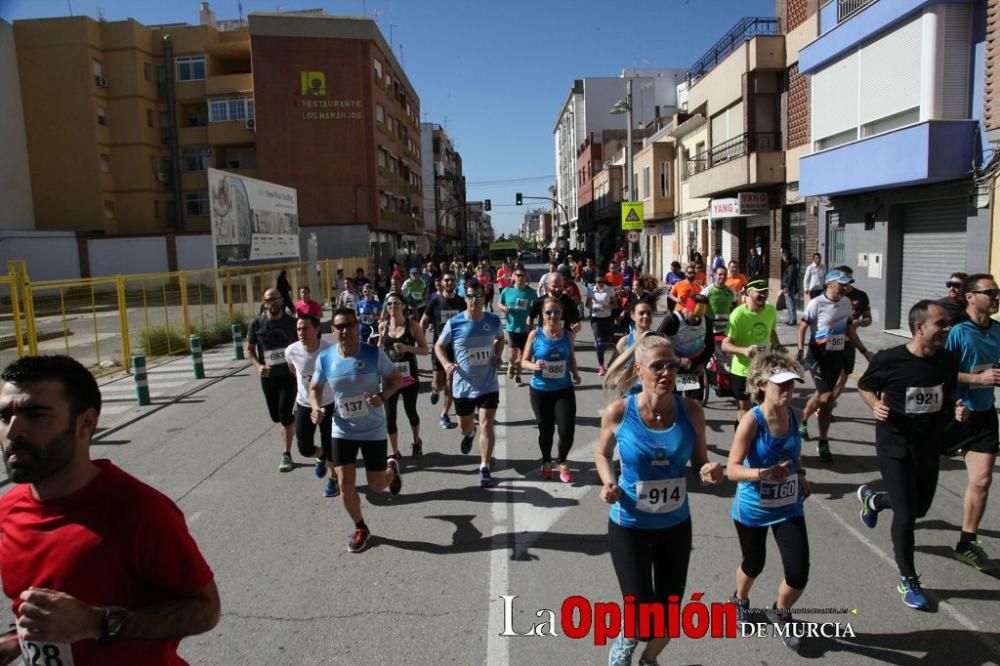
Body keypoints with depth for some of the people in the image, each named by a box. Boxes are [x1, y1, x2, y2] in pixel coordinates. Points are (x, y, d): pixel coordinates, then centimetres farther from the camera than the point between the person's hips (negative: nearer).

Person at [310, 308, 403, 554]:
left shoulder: (374, 354, -16)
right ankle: (361, 529, 24)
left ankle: (392, 469, 44)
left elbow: (396, 379, -5)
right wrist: (316, 407, -14)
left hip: (373, 430, -2)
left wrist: (382, 396, -24)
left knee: (376, 485, 6)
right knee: (345, 483, -1)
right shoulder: (325, 358, -9)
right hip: (342, 431, 2)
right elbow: (315, 388, 6)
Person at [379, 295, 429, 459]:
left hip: (409, 377, -2)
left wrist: (407, 348, -22)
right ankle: (395, 453, 18)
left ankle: (417, 442, 41)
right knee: (390, 416, 1)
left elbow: (425, 350, -8)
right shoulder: (383, 326, 0)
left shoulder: (413, 325, -8)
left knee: (411, 412, 13)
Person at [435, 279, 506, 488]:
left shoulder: (494, 320, -7)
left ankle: (484, 471, 2)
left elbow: (500, 338, 16)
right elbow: (439, 346, 0)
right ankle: (469, 434, 57)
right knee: (464, 427, 18)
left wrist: (498, 355, -2)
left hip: (488, 384, 0)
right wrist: (446, 363, -19)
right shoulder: (454, 323, -13)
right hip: (463, 386, 0)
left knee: (487, 426, -8)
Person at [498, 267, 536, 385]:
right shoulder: (507, 291, -5)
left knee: (522, 352, 10)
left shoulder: (530, 292, -4)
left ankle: (517, 374, 29)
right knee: (514, 352, -5)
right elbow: (500, 304, 9)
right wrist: (503, 308, -12)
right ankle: (511, 365, 31)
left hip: (525, 327, 1)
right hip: (512, 326, -1)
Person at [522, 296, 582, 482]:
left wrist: (575, 373, -1)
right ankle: (546, 462, 40)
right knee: (546, 430, 11)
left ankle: (562, 462, 23)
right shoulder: (535, 335, -8)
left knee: (567, 431, -7)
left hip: (564, 390, 1)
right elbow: (524, 362, -3)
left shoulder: (568, 335, -1)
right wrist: (534, 366, -24)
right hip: (540, 391, -1)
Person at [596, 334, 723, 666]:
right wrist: (608, 483, -16)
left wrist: (710, 472, -20)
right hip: (629, 526, -2)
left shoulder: (691, 411, -12)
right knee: (643, 620, -2)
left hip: (676, 526, 3)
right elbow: (602, 455, 3)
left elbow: (700, 462, 2)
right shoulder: (618, 412, -16)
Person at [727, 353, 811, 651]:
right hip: (753, 509, -4)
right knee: (754, 565, 17)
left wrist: (800, 475, 2)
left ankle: (780, 612, 32)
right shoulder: (752, 420, -23)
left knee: (799, 575, -1)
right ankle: (740, 602, 51)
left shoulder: (796, 415, -6)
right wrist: (763, 474, -39)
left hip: (788, 508, 4)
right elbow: (732, 469, -24)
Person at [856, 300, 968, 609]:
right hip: (895, 447, -5)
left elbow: (950, 395, 11)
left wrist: (957, 410, -10)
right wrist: (876, 406, -21)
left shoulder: (949, 360, -7)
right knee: (906, 514, -3)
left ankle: (872, 499, 52)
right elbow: (864, 386, -2)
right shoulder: (889, 360, -20)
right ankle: (908, 580, 18)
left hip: (929, 447, 5)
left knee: (921, 508, 21)